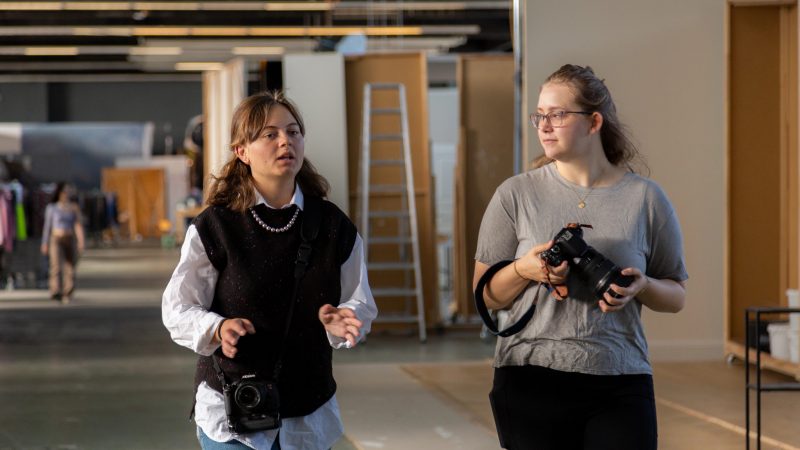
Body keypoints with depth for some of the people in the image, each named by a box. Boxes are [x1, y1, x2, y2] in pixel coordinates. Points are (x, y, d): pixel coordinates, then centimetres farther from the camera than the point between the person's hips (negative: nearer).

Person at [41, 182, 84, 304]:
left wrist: (81, 242, -10)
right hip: (56, 239, -2)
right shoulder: (52, 207, 1)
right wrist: (45, 243, 4)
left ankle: (67, 294, 13)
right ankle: (56, 292, -29)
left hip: (70, 239, 2)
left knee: (70, 267, 2)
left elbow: (78, 225, -1)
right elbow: (47, 226, 5)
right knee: (57, 265, -18)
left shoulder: (74, 207, 3)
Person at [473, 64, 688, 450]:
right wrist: (523, 270, -14)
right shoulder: (515, 195, 4)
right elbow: (486, 296, 6)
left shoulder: (645, 198, 5)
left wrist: (643, 287, -10)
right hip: (530, 381, 0)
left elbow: (676, 297, 12)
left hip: (620, 385, 0)